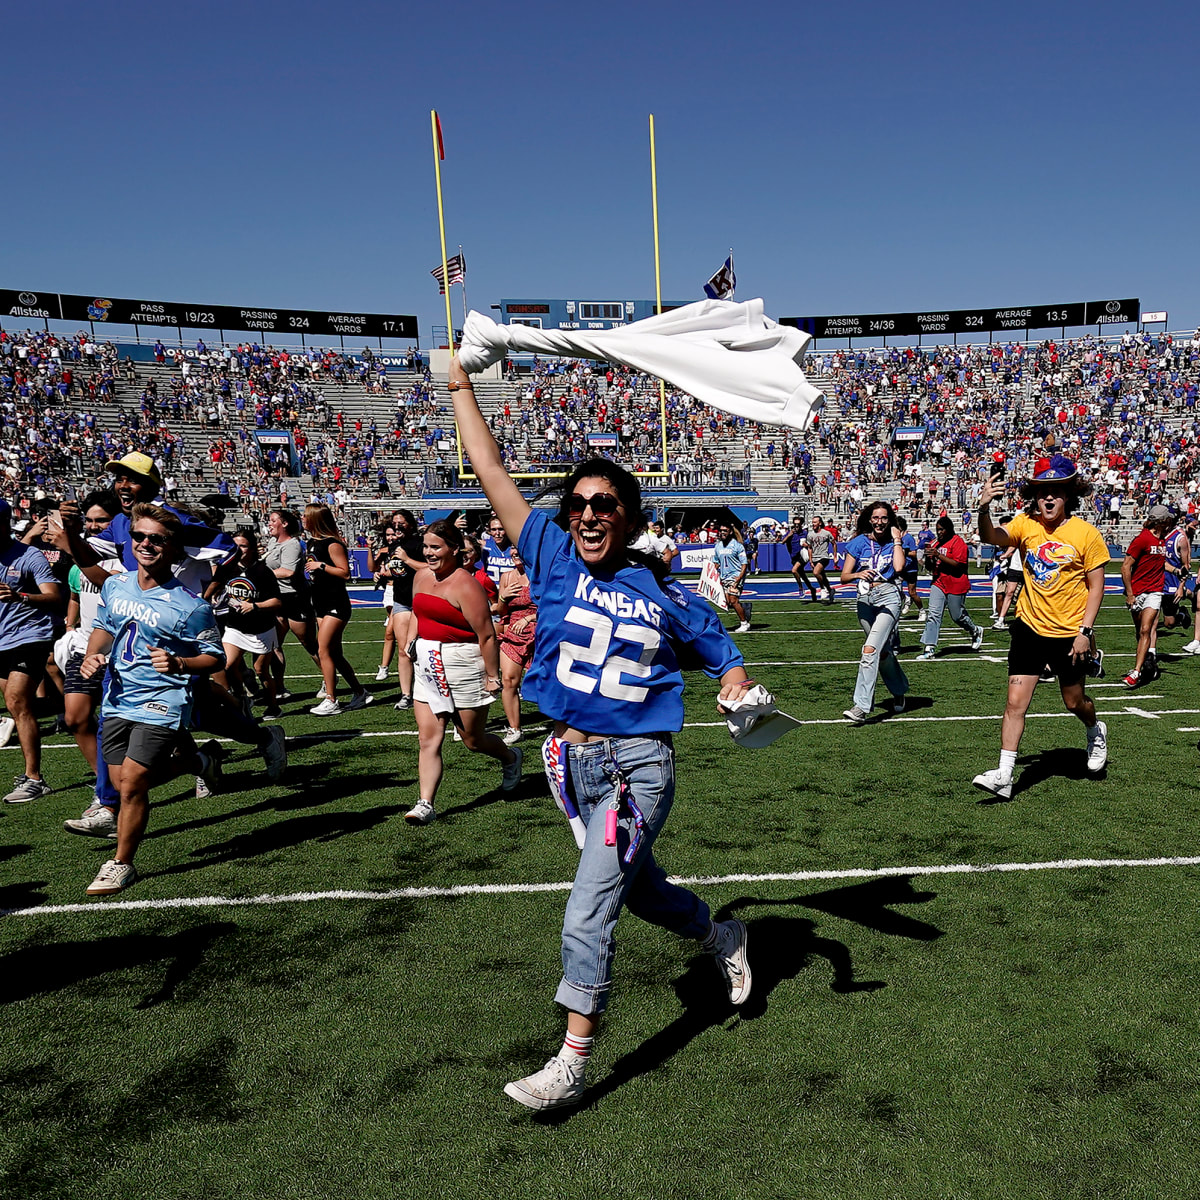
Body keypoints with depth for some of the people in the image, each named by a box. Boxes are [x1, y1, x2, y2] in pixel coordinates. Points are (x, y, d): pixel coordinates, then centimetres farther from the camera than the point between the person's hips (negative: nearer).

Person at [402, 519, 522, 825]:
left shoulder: (465, 584, -18)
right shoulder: (421, 577, 7)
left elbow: (487, 635, -19)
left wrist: (492, 676, -19)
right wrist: (412, 639, 16)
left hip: (462, 665, -7)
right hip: (427, 667, 7)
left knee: (473, 739, 10)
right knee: (428, 737, -1)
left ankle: (511, 757, 40)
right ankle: (425, 804, 0)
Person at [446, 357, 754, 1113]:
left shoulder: (666, 595, -4)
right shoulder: (555, 560, 0)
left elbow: (725, 661, 7)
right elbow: (492, 471, 1)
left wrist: (739, 694, -15)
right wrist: (460, 384, 4)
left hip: (639, 764, -4)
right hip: (573, 761, 4)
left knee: (588, 911, -11)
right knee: (637, 887, 22)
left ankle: (573, 1063, 4)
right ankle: (723, 939, 50)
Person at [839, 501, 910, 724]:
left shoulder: (894, 542, 6)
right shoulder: (859, 542, 5)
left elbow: (898, 567, -14)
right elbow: (844, 576, 2)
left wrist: (896, 540, -5)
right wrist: (858, 574, -19)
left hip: (888, 597, -3)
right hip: (865, 599, 3)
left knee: (871, 649, -19)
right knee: (883, 651, 14)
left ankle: (862, 706, -22)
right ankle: (900, 692, 39)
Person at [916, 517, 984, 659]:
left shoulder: (958, 542, -9)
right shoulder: (935, 543, 11)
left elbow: (957, 564, -19)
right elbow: (930, 567, 17)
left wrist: (938, 555, -25)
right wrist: (928, 558, -5)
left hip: (955, 585, -5)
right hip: (938, 584, 5)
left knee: (958, 616, 8)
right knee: (933, 614, -9)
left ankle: (976, 632, 39)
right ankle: (929, 648, -13)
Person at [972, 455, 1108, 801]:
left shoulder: (1086, 533, -9)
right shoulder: (1026, 525, -5)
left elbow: (1096, 586, -5)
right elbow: (993, 537, -25)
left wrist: (1085, 632, -11)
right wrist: (984, 511, -45)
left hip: (1070, 634, -1)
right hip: (1030, 628, 1)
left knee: (1074, 702, 16)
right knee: (1015, 702, -5)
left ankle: (1096, 731, 51)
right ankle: (1004, 775, 0)